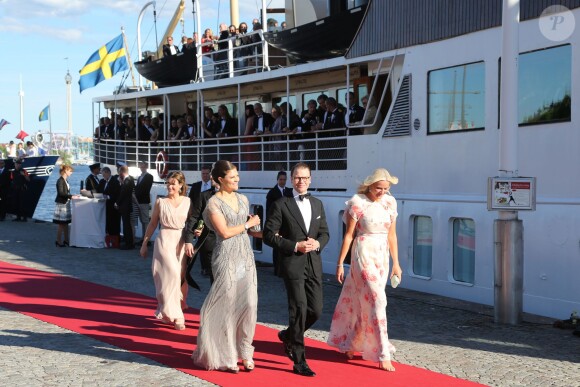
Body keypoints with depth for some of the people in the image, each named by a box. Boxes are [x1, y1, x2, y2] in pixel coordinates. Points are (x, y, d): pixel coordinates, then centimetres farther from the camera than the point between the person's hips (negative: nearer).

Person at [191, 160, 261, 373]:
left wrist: (265, 233, 3)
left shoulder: (243, 199, 12)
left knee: (249, 304, 1)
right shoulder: (214, 203, -7)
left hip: (246, 256, 6)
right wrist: (249, 223, -4)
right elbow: (225, 232, -14)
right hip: (227, 257, -6)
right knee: (227, 305, 1)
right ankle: (225, 356, 13)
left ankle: (244, 352, 14)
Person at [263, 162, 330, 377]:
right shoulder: (281, 205, -4)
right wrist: (295, 246, -14)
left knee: (316, 310, 5)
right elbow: (269, 235, -7)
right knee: (299, 309, -7)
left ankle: (289, 335, 34)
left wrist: (317, 243, -7)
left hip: (314, 264, 5)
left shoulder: (317, 204, 13)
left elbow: (325, 233, 16)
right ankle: (299, 362, 2)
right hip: (292, 264, -5)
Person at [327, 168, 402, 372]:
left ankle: (350, 344, 28)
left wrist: (396, 263, 10)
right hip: (364, 254, -5)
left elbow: (391, 234, 10)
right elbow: (348, 235, -7)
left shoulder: (390, 202, 5)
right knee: (376, 301, -9)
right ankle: (382, 355, -5)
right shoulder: (358, 203, -10)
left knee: (362, 301, 13)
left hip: (382, 256, 6)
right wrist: (340, 263, -6)